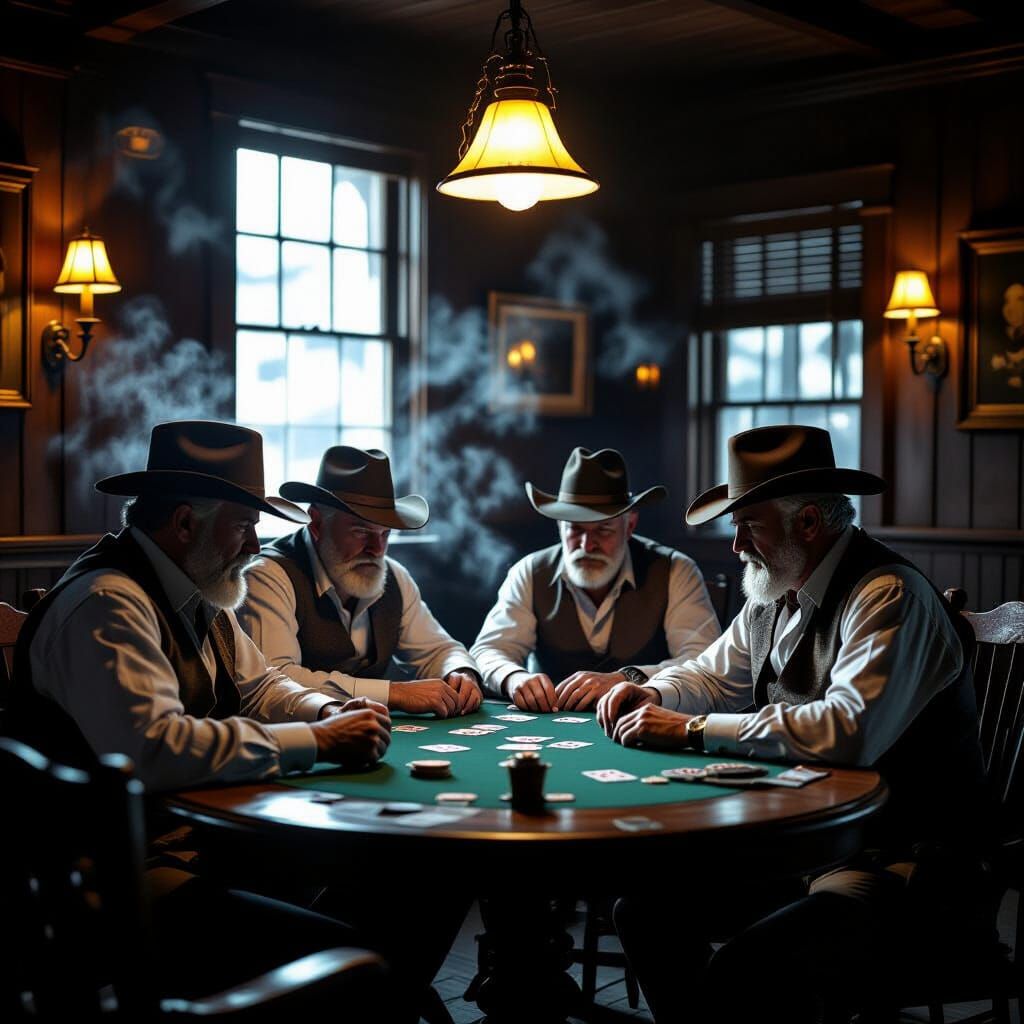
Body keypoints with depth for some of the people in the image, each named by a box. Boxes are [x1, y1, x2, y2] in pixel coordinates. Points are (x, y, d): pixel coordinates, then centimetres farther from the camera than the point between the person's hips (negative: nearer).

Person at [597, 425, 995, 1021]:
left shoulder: (889, 596, -17)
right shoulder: (774, 595, 9)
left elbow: (849, 731, -31)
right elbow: (715, 674, 27)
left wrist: (694, 730, -24)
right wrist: (654, 694, 4)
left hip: (900, 865, -9)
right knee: (643, 905, -1)